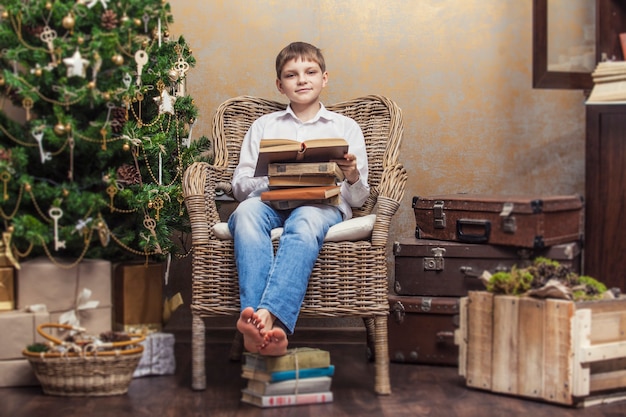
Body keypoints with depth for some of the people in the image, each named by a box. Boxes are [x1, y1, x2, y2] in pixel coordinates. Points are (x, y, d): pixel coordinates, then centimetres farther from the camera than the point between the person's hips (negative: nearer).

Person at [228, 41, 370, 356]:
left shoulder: (345, 127, 24)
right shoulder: (263, 126, 28)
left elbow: (358, 199, 17)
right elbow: (239, 185, 18)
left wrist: (353, 177, -7)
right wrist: (272, 180, -4)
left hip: (324, 204, -1)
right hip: (270, 202, 1)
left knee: (305, 222, -39)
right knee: (246, 213, -36)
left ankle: (268, 315, -58)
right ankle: (266, 326, -53)